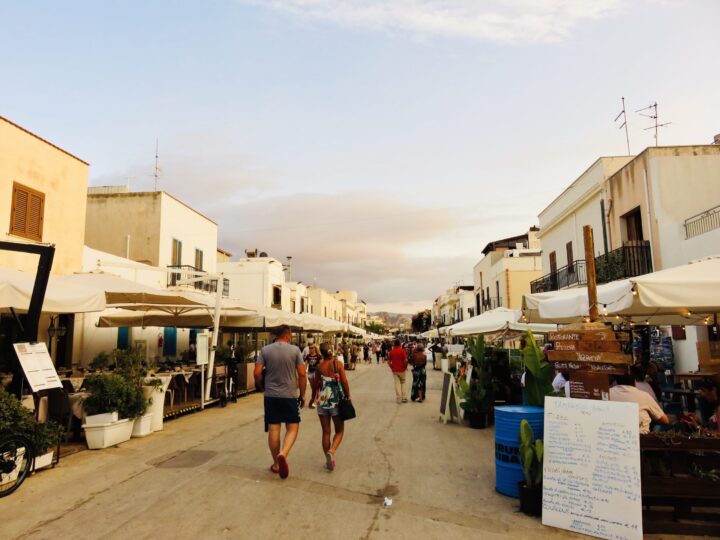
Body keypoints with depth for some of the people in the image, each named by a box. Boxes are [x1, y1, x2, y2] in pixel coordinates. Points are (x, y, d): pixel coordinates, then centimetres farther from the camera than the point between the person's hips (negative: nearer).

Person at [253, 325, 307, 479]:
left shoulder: (265, 350, 0)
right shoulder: (295, 350, -5)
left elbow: (257, 373, -4)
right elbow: (302, 374, -7)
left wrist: (263, 387, 14)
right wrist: (302, 395, 4)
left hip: (271, 395, 2)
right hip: (290, 395, -2)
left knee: (273, 429, 9)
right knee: (292, 427, 8)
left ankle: (276, 464, 20)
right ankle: (283, 454, -15)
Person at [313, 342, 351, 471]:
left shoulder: (319, 366, -2)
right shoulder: (338, 363, -8)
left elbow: (316, 385, 0)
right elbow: (344, 382, -9)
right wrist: (348, 396, 3)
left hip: (322, 401, 2)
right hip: (336, 401, -2)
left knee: (326, 432, 12)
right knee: (339, 431, 11)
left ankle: (328, 460, 14)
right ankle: (331, 451, -12)